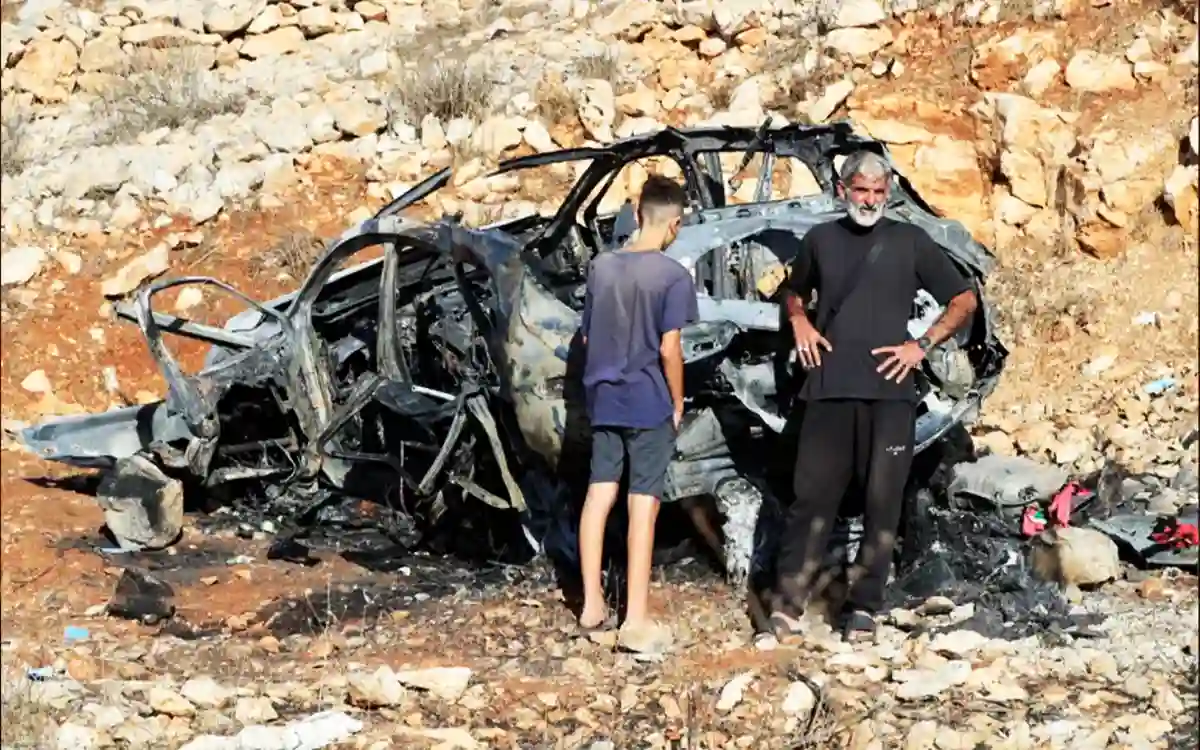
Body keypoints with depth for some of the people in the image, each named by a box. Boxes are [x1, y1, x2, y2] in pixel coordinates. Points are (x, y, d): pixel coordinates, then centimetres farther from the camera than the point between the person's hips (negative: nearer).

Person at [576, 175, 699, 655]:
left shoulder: (601, 266, 4)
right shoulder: (673, 276, -13)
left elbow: (587, 337, 10)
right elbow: (669, 349, -15)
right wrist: (677, 401, -2)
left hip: (603, 399, 6)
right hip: (649, 402, -5)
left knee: (599, 494, 11)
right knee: (643, 504, -3)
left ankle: (592, 605, 16)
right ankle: (636, 620, -2)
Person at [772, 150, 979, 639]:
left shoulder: (909, 241, 7)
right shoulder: (820, 240, 13)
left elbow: (964, 301, 11)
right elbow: (795, 291, 31)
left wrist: (922, 346, -1)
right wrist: (800, 323, 9)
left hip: (890, 391, -1)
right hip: (829, 389, 1)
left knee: (882, 501, 0)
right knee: (814, 495, -5)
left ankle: (863, 607, 7)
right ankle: (787, 603, -4)